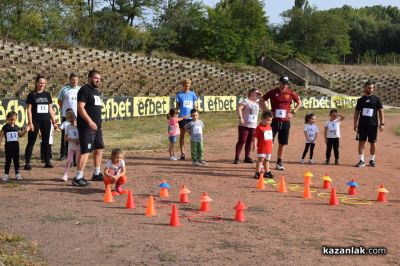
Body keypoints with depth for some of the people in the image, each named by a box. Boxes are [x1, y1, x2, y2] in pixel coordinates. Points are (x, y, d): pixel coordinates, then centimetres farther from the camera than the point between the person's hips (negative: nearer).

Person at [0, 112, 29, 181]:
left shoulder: (16, 127, 6)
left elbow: (20, 135, 15)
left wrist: (25, 131, -2)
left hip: (16, 145, 4)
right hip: (8, 145, -4)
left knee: (16, 160, 8)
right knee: (8, 160, 2)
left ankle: (17, 174, 14)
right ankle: (6, 174, 10)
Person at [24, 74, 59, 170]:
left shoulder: (47, 94, 10)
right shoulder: (32, 95, -1)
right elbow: (29, 110, -4)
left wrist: (54, 121, 9)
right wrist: (30, 123, -11)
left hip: (46, 121, 4)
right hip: (35, 121, -4)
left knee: (46, 141, 7)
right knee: (31, 142, -2)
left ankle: (48, 162, 13)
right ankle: (27, 162, 0)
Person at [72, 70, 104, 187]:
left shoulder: (97, 92, 17)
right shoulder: (85, 90, -12)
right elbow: (80, 107, -21)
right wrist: (89, 121, -28)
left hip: (97, 126, 10)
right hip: (86, 127, -10)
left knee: (99, 149, 16)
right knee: (86, 151, -11)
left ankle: (96, 174, 29)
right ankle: (78, 178, -9)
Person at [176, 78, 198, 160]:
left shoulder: (192, 94, 8)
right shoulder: (179, 94, 2)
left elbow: (194, 106, 12)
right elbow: (177, 106, 4)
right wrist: (177, 112, -5)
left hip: (191, 117, 2)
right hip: (182, 117, -2)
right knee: (182, 134, 5)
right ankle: (182, 153, 10)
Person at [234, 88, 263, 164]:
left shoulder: (257, 103, 16)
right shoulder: (246, 101, -5)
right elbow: (239, 108, -16)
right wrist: (240, 118, -26)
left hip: (253, 126, 6)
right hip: (244, 125, -6)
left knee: (249, 142, 9)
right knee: (241, 141, -6)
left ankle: (247, 157, 17)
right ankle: (236, 158, -3)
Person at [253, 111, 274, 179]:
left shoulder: (270, 127, 11)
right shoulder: (259, 128, -13)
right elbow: (255, 137, -14)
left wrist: (271, 144, 25)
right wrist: (254, 145, -19)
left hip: (269, 147, 7)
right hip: (261, 148, -7)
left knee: (267, 160, 16)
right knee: (260, 159, -6)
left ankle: (267, 172, 26)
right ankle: (257, 173, -3)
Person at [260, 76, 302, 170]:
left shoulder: (291, 93, 2)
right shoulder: (273, 92, -2)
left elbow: (299, 103, 16)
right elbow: (261, 100, 7)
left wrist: (292, 113, 3)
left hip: (285, 122, 2)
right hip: (274, 121, -2)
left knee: (282, 143, 9)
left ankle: (279, 163, 22)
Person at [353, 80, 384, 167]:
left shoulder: (376, 99, 3)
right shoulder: (360, 100, 7)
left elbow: (381, 111, 3)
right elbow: (356, 113, 10)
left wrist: (382, 123, -5)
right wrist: (355, 124, 3)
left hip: (373, 125, -1)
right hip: (362, 125, 1)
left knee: (373, 143, 4)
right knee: (361, 142, 0)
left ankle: (372, 160, 17)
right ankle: (361, 161, 6)